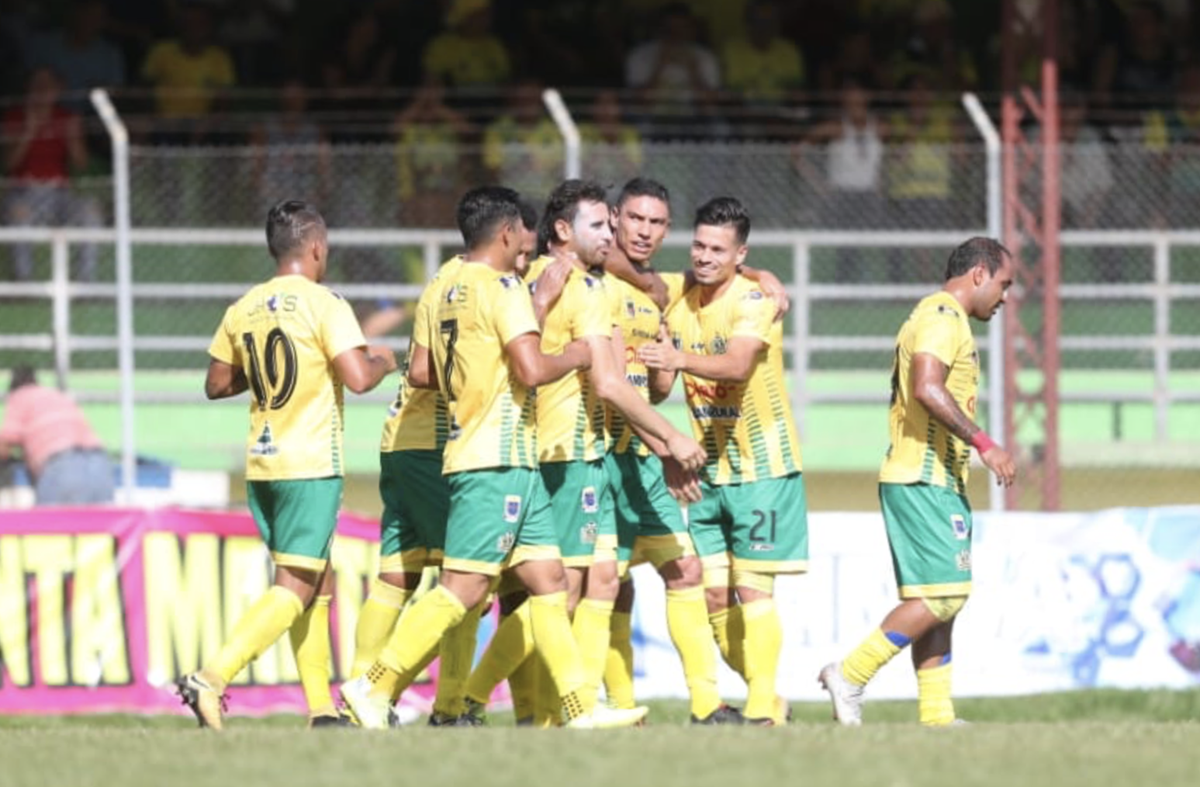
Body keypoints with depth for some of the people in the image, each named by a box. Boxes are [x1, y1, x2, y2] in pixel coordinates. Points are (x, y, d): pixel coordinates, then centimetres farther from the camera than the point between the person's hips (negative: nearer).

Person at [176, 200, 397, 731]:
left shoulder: (244, 309, 8)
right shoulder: (323, 304, -11)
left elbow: (217, 384, 14)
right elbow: (358, 378, -19)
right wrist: (382, 362, 2)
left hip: (262, 466, 7)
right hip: (312, 466, -7)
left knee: (317, 582, 15)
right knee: (294, 588, -6)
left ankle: (322, 710, 14)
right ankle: (210, 680, -21)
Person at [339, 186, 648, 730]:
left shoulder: (449, 290, 13)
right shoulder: (503, 288, -12)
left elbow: (420, 372, 15)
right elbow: (532, 369, -21)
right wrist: (574, 358, -3)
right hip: (498, 459, -10)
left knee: (549, 580, 9)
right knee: (463, 588, -9)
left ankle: (581, 710, 8)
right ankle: (374, 690, -7)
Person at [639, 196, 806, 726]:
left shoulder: (754, 300, -14)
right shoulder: (681, 307, 6)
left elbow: (738, 365, -32)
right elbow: (660, 390, 8)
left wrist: (682, 359, -48)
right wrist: (656, 374, -15)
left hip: (762, 466, -6)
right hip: (708, 469, 6)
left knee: (752, 588, -8)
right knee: (712, 592, 4)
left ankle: (764, 707, -3)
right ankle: (763, 695, 17)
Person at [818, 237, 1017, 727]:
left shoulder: (933, 316, 22)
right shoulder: (943, 318, -10)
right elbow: (928, 389, -25)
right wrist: (983, 444, -23)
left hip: (922, 478, 11)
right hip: (927, 480, -11)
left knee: (935, 600, 9)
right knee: (943, 593, -12)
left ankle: (936, 715, 7)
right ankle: (851, 676, -12)